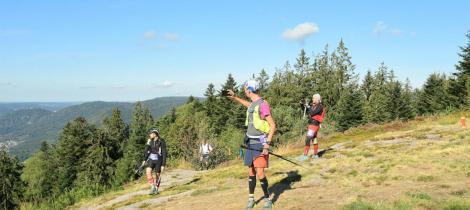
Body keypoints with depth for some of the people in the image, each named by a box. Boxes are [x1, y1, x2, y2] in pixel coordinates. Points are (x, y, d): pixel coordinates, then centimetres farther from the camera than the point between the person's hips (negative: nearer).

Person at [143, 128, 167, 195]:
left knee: (158, 175, 6)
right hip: (151, 159, 3)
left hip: (158, 160, -3)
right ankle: (152, 187, -12)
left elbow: (164, 154, -16)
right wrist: (145, 159, 5)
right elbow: (147, 150, 12)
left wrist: (163, 165, -18)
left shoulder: (161, 142, -16)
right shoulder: (150, 141, -1)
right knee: (148, 171, -21)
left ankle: (156, 189, 27)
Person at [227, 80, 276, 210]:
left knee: (260, 172, -11)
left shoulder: (262, 104, -17)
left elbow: (273, 126, -18)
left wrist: (267, 145, -23)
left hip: (260, 143, -8)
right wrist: (235, 98, 39)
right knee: (251, 172, 11)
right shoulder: (253, 103, 10)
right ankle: (251, 199, 22)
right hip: (250, 142, 8)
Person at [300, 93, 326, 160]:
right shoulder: (313, 106, 11)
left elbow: (312, 113, -22)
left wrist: (308, 107, -12)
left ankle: (305, 155, -14)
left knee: (308, 140, -14)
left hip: (314, 125, -9)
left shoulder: (320, 106, -13)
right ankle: (315, 154, 25)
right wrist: (302, 105, 6)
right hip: (311, 124, 9)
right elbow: (306, 111, 20)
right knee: (314, 139, 16)